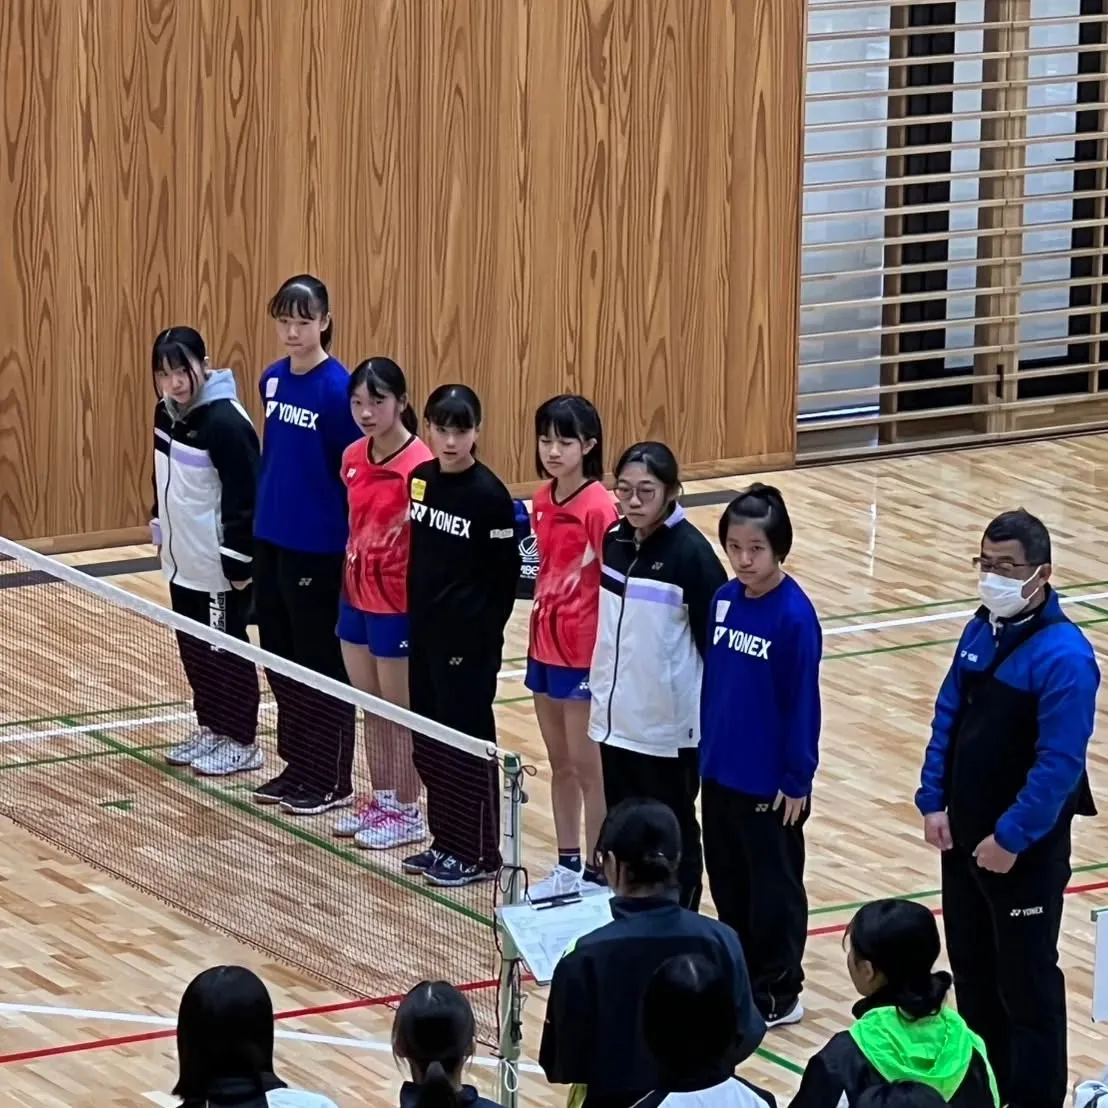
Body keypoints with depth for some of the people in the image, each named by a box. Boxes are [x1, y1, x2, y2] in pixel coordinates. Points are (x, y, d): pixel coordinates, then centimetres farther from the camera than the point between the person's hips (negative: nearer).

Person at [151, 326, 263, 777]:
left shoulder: (224, 421, -23)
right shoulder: (167, 411, 3)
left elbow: (245, 496, -22)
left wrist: (239, 562, -20)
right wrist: (161, 531, 21)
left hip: (219, 564, -8)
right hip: (182, 559, 8)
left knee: (225, 650, 2)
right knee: (193, 647, 17)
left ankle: (242, 743, 14)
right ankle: (210, 728, 31)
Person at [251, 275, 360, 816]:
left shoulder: (337, 388, -15)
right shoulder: (272, 380, 6)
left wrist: (350, 548, -12)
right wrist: (261, 519, 16)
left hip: (317, 547, -7)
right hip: (271, 539, 7)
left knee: (320, 661, 3)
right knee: (278, 657, 14)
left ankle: (331, 779, 13)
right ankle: (297, 766, 27)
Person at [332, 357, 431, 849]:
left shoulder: (418, 464, -20)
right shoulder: (353, 458, 3)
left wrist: (411, 523, -30)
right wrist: (350, 579, 16)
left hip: (398, 604, -7)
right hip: (357, 598, 7)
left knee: (399, 711, 5)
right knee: (369, 708, 17)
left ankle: (407, 812, 17)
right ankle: (381, 800, 30)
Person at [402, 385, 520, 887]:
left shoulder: (488, 494, -15)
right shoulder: (419, 479, 4)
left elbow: (506, 576, -13)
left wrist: (486, 639, -13)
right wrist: (411, 619, 11)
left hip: (468, 641, -7)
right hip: (424, 634, 7)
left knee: (468, 743, 2)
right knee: (428, 742, 13)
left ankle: (479, 854, 12)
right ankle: (447, 842, 26)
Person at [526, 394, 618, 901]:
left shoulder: (598, 508, -18)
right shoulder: (543, 501, 4)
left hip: (585, 654, -7)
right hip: (545, 646, 7)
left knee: (588, 767, 2)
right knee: (560, 764, 16)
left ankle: (597, 875, 12)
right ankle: (567, 866, 27)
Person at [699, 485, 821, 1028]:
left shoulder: (794, 615, -18)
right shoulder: (724, 600, 1)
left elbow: (804, 703, -14)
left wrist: (797, 779, -12)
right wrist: (707, 750, 11)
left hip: (769, 780, -6)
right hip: (719, 772, 7)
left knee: (773, 886, 7)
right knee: (727, 880, 17)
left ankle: (777, 993, 18)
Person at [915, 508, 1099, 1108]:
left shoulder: (1064, 657, -22)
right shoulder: (980, 632, 3)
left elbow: (1059, 764, -24)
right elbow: (947, 717, 9)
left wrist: (1011, 838, -21)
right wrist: (932, 801, 2)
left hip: (1025, 847, -8)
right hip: (963, 832, 8)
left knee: (1025, 979, 2)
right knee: (971, 966, 19)